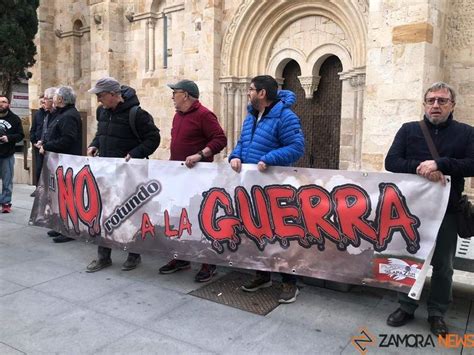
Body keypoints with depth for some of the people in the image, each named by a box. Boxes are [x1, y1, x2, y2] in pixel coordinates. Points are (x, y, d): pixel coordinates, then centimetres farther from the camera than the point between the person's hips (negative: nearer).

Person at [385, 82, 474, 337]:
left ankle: (437, 313, 28)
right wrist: (420, 168, -22)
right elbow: (391, 162, -7)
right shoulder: (408, 130, 4)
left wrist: (439, 164, -24)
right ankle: (406, 307, 28)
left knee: (443, 265, 11)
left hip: (446, 211, 0)